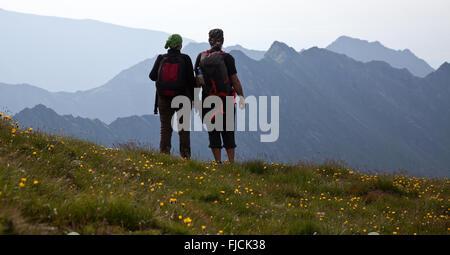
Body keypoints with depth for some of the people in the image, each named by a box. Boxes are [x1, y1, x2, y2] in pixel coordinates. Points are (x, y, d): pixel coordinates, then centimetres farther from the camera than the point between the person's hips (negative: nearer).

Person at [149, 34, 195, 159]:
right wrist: (193, 97, 3)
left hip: (164, 100, 1)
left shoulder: (161, 59, -4)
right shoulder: (185, 59, -8)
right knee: (184, 129, 9)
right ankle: (185, 155, 7)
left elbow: (152, 76, -1)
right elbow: (191, 80, -7)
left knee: (165, 127, 8)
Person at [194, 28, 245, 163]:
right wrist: (241, 97, 3)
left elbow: (197, 81, 3)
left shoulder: (201, 57, 0)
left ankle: (218, 163, 5)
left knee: (213, 133, 7)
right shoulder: (227, 58, -9)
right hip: (226, 101, -2)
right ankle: (231, 163, 6)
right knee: (228, 133, 7)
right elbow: (235, 80, -7)